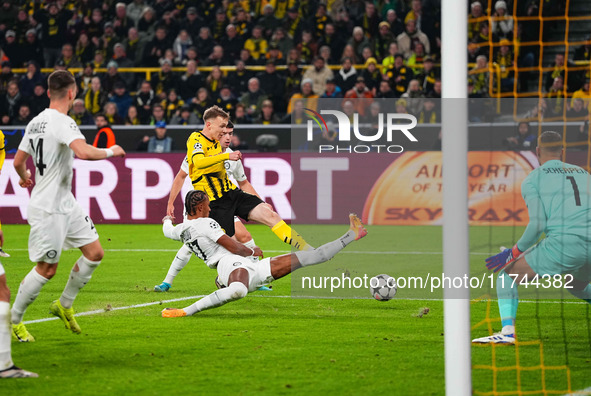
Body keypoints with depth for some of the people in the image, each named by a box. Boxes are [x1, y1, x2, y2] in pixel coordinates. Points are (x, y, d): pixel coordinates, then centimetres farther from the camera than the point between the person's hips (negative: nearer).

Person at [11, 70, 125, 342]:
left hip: (65, 203, 9)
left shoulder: (35, 122, 8)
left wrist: (24, 178, 39)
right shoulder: (63, 122, -20)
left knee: (95, 253, 9)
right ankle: (13, 320, 13)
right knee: (47, 269, -1)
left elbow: (18, 161, 17)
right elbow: (83, 152, -36)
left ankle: (64, 305, 23)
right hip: (48, 209, -9)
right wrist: (110, 152, -18)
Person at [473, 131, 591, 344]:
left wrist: (514, 252, 7)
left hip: (563, 242, -5)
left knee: (507, 276, 10)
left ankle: (507, 331, -10)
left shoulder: (532, 179, 9)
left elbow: (538, 224, -4)